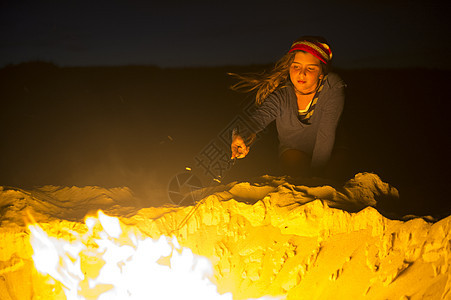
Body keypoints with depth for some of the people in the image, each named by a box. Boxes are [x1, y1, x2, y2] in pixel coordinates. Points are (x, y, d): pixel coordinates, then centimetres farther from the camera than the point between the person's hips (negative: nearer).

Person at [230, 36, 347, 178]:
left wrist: (315, 173, -30)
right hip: (292, 150, 0)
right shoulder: (281, 94, -18)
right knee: (293, 161, -28)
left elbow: (326, 134, -26)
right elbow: (260, 115, -37)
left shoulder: (333, 88, -22)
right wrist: (242, 135, -61)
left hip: (325, 152, 0)